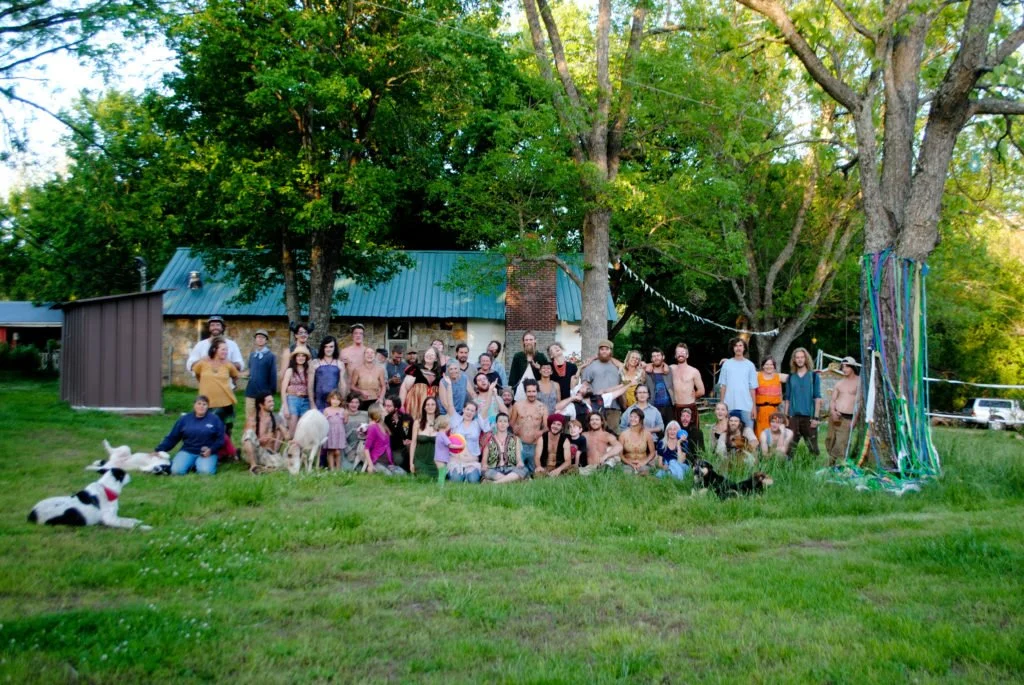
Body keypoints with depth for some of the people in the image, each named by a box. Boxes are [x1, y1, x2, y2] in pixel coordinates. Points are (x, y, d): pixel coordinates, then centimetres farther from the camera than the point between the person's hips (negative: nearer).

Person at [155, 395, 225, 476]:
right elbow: (171, 438, 10)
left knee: (206, 471, -30)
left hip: (207, 453, -1)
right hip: (187, 451, 1)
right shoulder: (184, 419, 7)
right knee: (176, 470, -25)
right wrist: (158, 450, 3)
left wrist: (211, 449, -13)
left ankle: (199, 464, 3)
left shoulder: (214, 419, 2)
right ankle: (191, 464, 6)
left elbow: (220, 439, 4)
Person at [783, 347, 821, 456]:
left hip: (809, 416, -2)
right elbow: (787, 399, 11)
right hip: (793, 416, 2)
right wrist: (785, 416, 5)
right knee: (790, 446, -1)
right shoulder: (790, 377, 10)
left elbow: (817, 398, 0)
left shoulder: (813, 376, 4)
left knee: (812, 446, 0)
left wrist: (816, 417, -8)